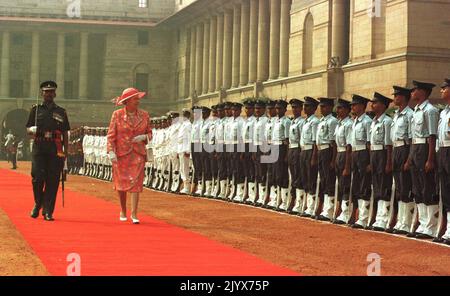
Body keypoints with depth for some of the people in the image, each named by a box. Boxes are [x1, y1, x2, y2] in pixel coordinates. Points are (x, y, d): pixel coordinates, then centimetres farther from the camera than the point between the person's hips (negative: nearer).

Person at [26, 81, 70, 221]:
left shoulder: (61, 112, 14)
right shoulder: (36, 110, 12)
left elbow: (65, 134, 13)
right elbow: (28, 129, 11)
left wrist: (65, 151, 5)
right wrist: (33, 130, -13)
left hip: (55, 149, 1)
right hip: (39, 147, -1)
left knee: (52, 180, -3)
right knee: (38, 177, -9)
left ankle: (48, 211, 3)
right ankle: (38, 204, 17)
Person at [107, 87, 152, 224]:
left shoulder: (144, 115, 5)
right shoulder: (117, 114, -2)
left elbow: (149, 132, 14)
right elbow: (111, 135, -3)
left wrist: (144, 137, -9)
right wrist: (111, 151, -13)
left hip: (138, 154, 1)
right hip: (121, 154, -1)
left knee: (136, 182, -8)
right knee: (121, 182, 7)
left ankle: (134, 214, -6)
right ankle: (123, 211, 26)